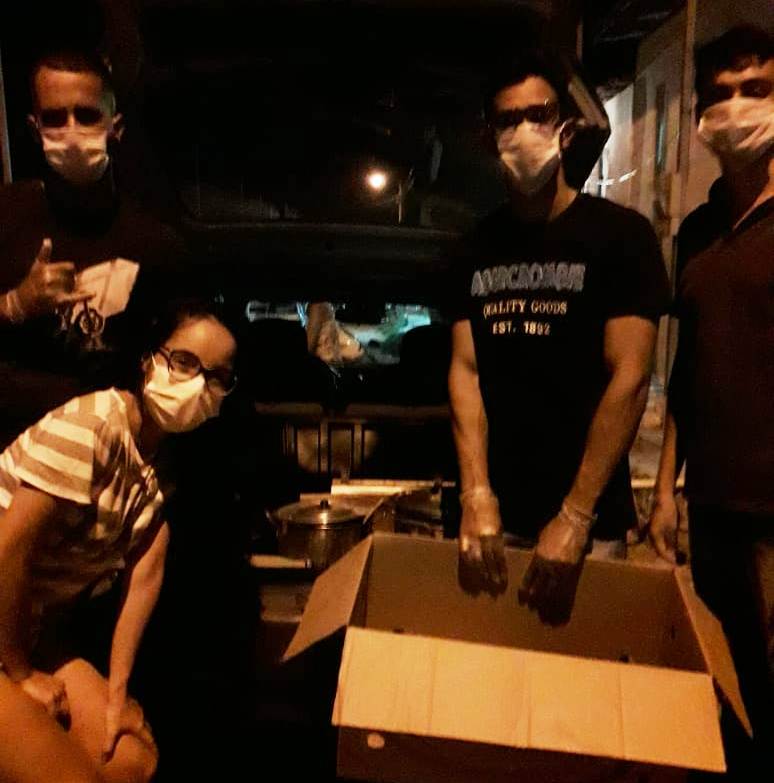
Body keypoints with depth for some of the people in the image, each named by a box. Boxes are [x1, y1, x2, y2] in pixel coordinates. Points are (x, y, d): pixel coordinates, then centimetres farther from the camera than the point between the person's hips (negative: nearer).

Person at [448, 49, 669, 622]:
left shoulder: (621, 234, -6)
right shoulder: (477, 249, 6)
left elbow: (629, 379, -13)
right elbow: (465, 370, 0)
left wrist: (575, 518, -17)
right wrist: (476, 496, -12)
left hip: (590, 519, -3)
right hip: (495, 514, 4)